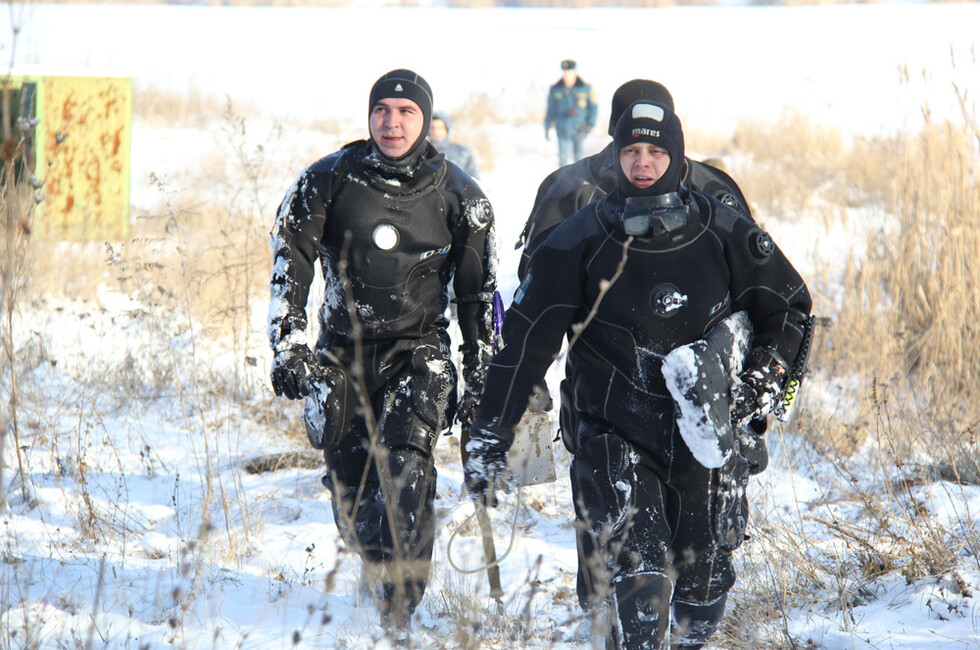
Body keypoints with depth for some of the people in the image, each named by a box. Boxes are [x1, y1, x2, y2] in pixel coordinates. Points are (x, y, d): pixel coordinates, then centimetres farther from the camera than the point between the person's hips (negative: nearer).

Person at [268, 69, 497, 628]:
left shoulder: (459, 197, 1)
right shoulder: (327, 181, 0)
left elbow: (480, 294, 8)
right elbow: (290, 263, -2)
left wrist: (480, 383, 7)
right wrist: (289, 346, -13)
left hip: (418, 353, -2)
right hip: (342, 354, 2)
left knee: (405, 467, -23)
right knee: (352, 491, 1)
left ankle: (402, 608, -23)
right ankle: (379, 577, 27)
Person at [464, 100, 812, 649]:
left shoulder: (725, 235, -1)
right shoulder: (579, 243, -5)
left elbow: (790, 305, 13)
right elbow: (526, 341, -2)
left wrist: (768, 376, -4)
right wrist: (490, 438, -5)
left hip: (708, 435, 2)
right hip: (614, 435, -2)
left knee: (702, 591, 9)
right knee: (638, 580, -19)